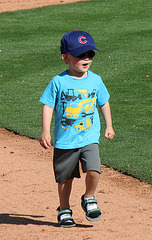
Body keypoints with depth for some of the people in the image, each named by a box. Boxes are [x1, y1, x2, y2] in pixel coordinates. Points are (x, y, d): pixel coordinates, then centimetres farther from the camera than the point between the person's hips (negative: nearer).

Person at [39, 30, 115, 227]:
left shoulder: (95, 80, 2)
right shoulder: (59, 82, -8)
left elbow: (104, 103, 17)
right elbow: (48, 106, -5)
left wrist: (109, 126, 18)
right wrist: (45, 131, -12)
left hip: (89, 138, 1)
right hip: (65, 140, -1)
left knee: (93, 170, -17)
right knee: (65, 177, 8)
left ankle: (89, 199, 10)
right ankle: (64, 210, 27)